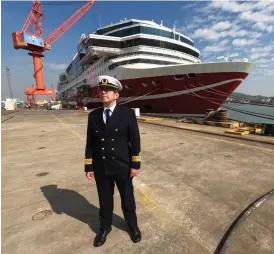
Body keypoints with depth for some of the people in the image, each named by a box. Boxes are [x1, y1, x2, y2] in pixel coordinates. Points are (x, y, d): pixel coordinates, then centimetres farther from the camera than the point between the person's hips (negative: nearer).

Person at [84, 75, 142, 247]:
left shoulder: (127, 113, -9)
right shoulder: (93, 115, 0)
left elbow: (135, 140, -8)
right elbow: (90, 143, 3)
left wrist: (135, 164, -9)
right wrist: (89, 166, 3)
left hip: (122, 166, -2)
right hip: (101, 168, 3)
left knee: (127, 198, 18)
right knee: (105, 199, 20)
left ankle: (133, 225, 45)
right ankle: (105, 228, 46)